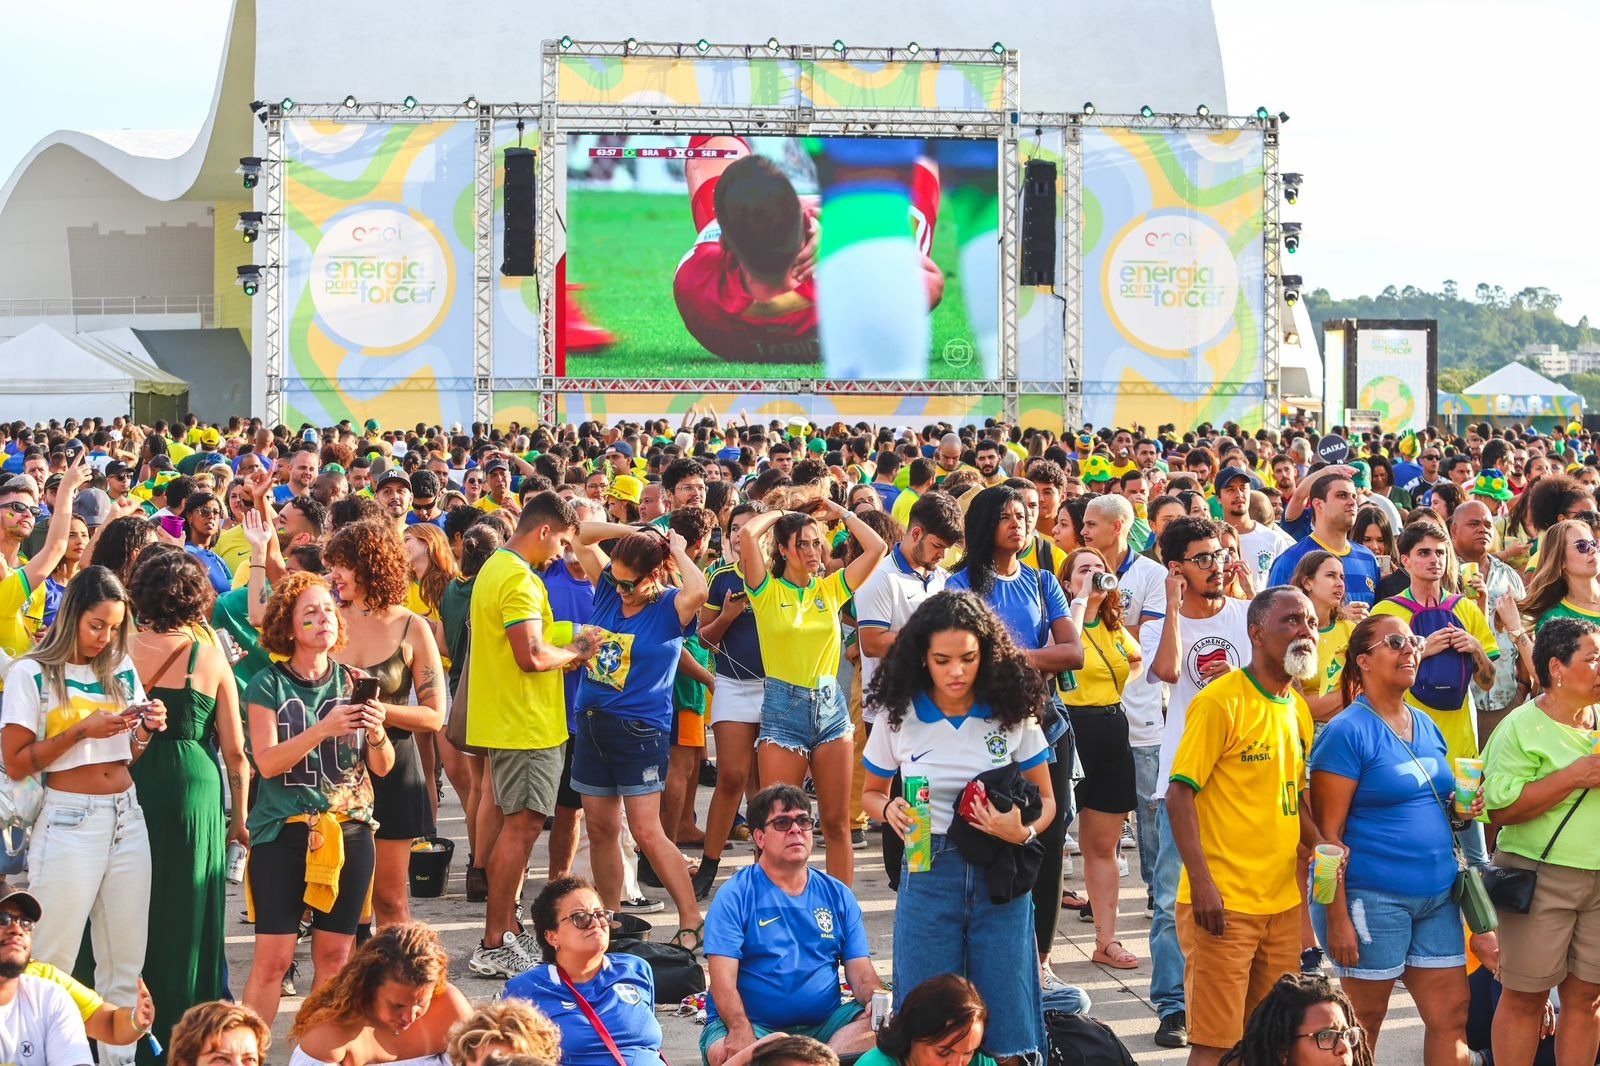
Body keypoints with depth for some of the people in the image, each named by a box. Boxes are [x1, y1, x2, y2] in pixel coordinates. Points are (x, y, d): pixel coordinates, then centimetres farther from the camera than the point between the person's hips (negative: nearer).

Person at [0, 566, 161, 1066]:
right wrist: (80, 731, -17)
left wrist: (147, 729, -1)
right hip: (69, 823, -5)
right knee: (53, 960, -4)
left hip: (127, 818, 6)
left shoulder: (122, 669, 11)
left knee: (125, 963, 8)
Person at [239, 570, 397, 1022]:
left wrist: (377, 734, -16)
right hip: (283, 833, -3)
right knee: (273, 956, -7)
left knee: (334, 954, 6)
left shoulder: (352, 683, 7)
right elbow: (266, 761, -13)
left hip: (348, 831, 3)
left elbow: (382, 767, 5)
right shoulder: (268, 686, -2)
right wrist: (323, 729, -24)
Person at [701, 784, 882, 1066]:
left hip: (823, 1024, 3)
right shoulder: (735, 896, 0)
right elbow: (723, 980, -10)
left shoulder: (837, 895, 13)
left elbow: (861, 973, 6)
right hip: (752, 1024, -3)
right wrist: (741, 1031, -28)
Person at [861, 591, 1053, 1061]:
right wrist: (889, 809, -11)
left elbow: (1046, 799, 3)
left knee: (1005, 1023, 4)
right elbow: (871, 794, 12)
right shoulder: (899, 718, -2)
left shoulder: (1013, 713, -3)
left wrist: (1024, 833, -18)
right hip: (927, 875, 0)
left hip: (1000, 876, 0)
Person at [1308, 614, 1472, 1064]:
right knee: (1363, 1024, 4)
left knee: (1452, 1014, 6)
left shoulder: (1426, 726, 12)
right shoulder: (1347, 732, -10)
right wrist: (1337, 917, -17)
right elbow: (1328, 833, -13)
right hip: (1373, 898, -7)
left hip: (1437, 896, 7)